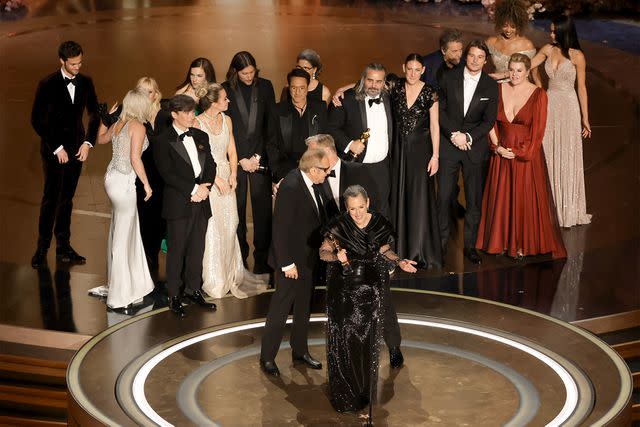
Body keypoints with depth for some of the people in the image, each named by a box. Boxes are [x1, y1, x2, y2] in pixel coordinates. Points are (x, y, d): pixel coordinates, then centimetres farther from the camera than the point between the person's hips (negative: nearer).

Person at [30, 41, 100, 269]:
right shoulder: (48, 85, -10)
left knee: (67, 198, 10)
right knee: (51, 197, -5)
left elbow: (94, 115, 12)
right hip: (54, 149, -4)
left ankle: (63, 246, 17)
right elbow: (37, 120, -9)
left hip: (77, 149, 4)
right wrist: (57, 148, -13)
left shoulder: (85, 83, 3)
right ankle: (42, 248, 5)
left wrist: (88, 142, -1)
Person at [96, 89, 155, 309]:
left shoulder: (118, 124, 9)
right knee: (123, 236, -3)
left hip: (112, 177, 9)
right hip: (124, 182, -8)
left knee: (119, 231, 20)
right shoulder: (138, 126, -14)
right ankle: (120, 294, 2)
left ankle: (117, 281, 33)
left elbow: (101, 139, 28)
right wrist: (147, 184, -12)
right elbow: (135, 159, -20)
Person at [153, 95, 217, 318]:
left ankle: (193, 289, 24)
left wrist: (204, 188, -8)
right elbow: (167, 173, -13)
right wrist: (193, 190, -16)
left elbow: (210, 165, 11)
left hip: (201, 202, 6)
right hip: (178, 204, -5)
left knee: (197, 249, 11)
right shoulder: (163, 141, -6)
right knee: (177, 250, 0)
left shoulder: (201, 137, 14)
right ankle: (174, 296, 9)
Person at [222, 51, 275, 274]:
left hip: (260, 157, 1)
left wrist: (258, 156, -2)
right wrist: (241, 159, -4)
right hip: (235, 158, -1)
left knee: (262, 208, -1)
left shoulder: (265, 87, 5)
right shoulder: (225, 90, 1)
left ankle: (262, 256, 6)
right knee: (237, 208, 1)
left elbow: (271, 124, 5)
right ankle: (239, 255, 10)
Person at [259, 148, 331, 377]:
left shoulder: (311, 183, -1)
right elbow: (281, 229, -24)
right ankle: (267, 358, 16)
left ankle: (300, 351, 35)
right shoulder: (290, 188, -27)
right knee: (280, 309, 4)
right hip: (292, 260, -9)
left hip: (309, 257, 9)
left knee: (303, 308, 20)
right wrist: (287, 263, -21)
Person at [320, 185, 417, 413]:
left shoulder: (380, 224, -6)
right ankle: (344, 394, 8)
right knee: (344, 340, -3)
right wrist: (336, 255, -26)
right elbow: (323, 252, -5)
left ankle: (364, 390, 24)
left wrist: (399, 261, -7)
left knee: (367, 340, 8)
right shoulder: (339, 225, -12)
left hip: (371, 289, 2)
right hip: (343, 289, -2)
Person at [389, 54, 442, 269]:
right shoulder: (395, 88, 0)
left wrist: (435, 156, -7)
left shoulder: (429, 93, -5)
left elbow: (434, 126, -3)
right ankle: (400, 249, 17)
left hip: (420, 148, -3)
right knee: (399, 197, 7)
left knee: (420, 199, -2)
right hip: (399, 148, 3)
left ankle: (422, 252, 6)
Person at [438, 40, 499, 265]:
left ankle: (470, 245, 15)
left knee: (474, 200, 4)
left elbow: (489, 120, 0)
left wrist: (468, 137, -12)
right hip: (448, 145, 0)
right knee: (444, 197, 0)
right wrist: (453, 134, -9)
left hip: (475, 147, 0)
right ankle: (441, 244, 11)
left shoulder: (491, 86, 2)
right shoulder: (450, 79, 2)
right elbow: (441, 110, 3)